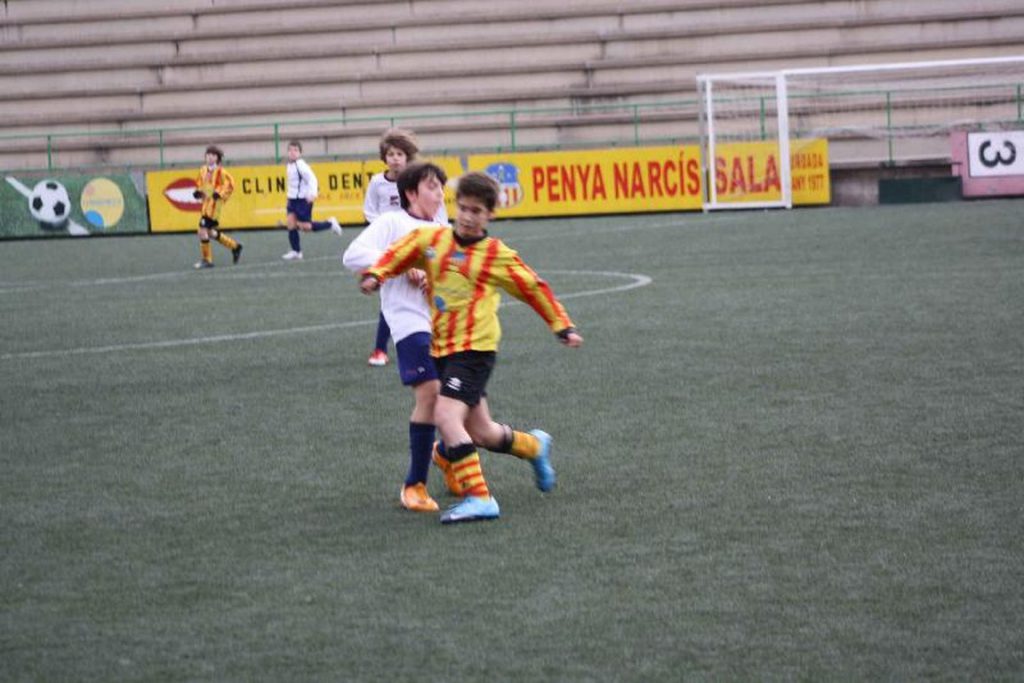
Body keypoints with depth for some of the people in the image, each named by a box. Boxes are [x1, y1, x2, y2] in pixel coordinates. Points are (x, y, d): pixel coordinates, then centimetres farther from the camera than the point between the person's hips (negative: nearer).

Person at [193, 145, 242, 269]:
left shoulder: (220, 172, -10)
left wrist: (220, 193, -18)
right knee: (211, 232, 14)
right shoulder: (203, 170, 11)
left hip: (214, 204, -8)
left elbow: (230, 184, -11)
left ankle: (206, 260, -1)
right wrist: (198, 192, 6)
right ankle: (235, 247, 30)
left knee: (203, 231, -11)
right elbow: (199, 183, 25)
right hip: (206, 203, 8)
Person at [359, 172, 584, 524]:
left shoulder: (497, 255, -4)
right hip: (441, 349, 5)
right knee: (481, 432, 13)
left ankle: (479, 498, -18)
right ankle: (535, 446, 43)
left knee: (446, 417, -23)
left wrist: (563, 326, 6)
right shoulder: (431, 239, 5)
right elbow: (399, 254, 10)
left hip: (474, 349, -5)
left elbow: (535, 288, 4)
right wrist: (375, 275, -11)